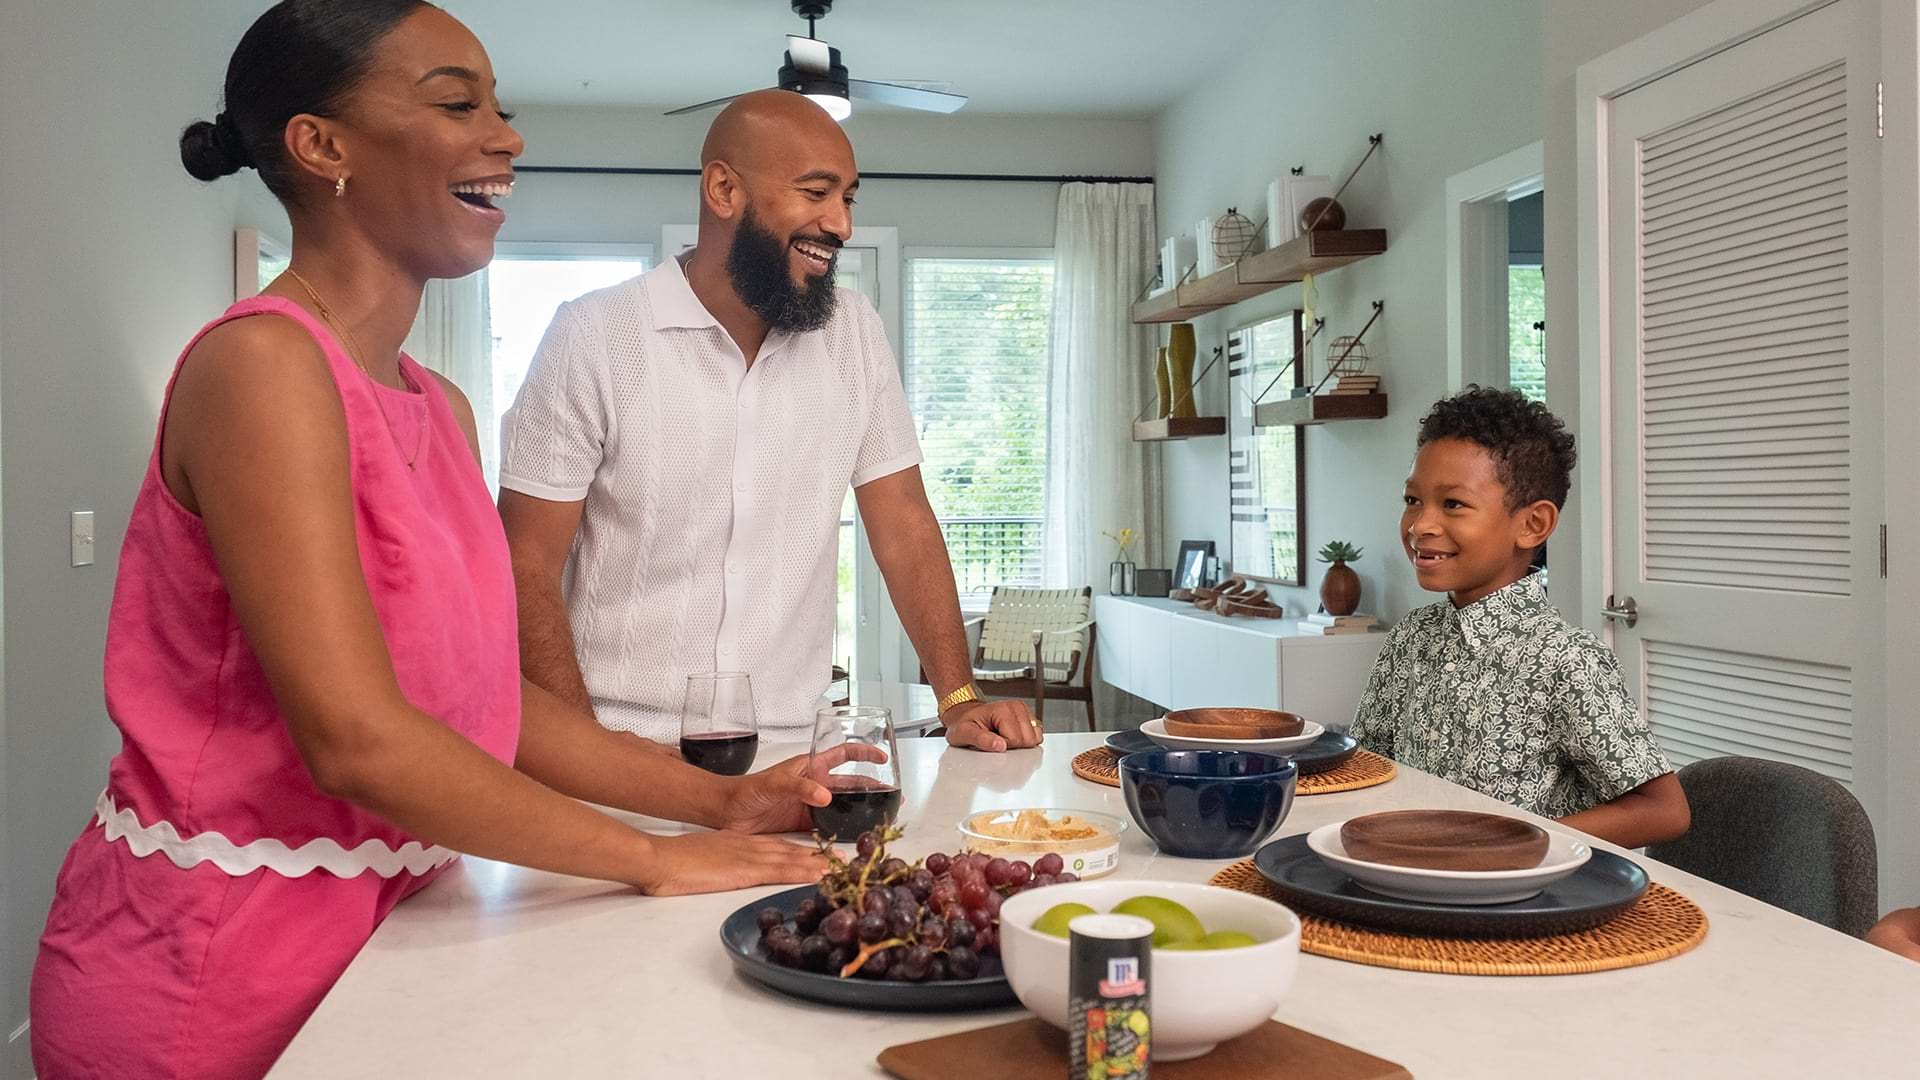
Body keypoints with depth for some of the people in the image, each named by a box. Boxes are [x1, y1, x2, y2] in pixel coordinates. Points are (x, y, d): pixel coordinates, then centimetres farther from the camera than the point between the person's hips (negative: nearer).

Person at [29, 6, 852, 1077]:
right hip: (211, 966, -7)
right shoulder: (263, 364, -18)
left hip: (375, 929, 7)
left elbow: (489, 695, 4)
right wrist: (654, 858, -18)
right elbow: (355, 738, -25)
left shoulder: (442, 409, 7)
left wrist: (719, 800, -5)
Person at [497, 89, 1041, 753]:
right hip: (626, 750, -3)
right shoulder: (593, 335, -5)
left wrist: (959, 699, -1)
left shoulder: (855, 332, 7)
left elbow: (903, 526, 9)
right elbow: (529, 564, -4)